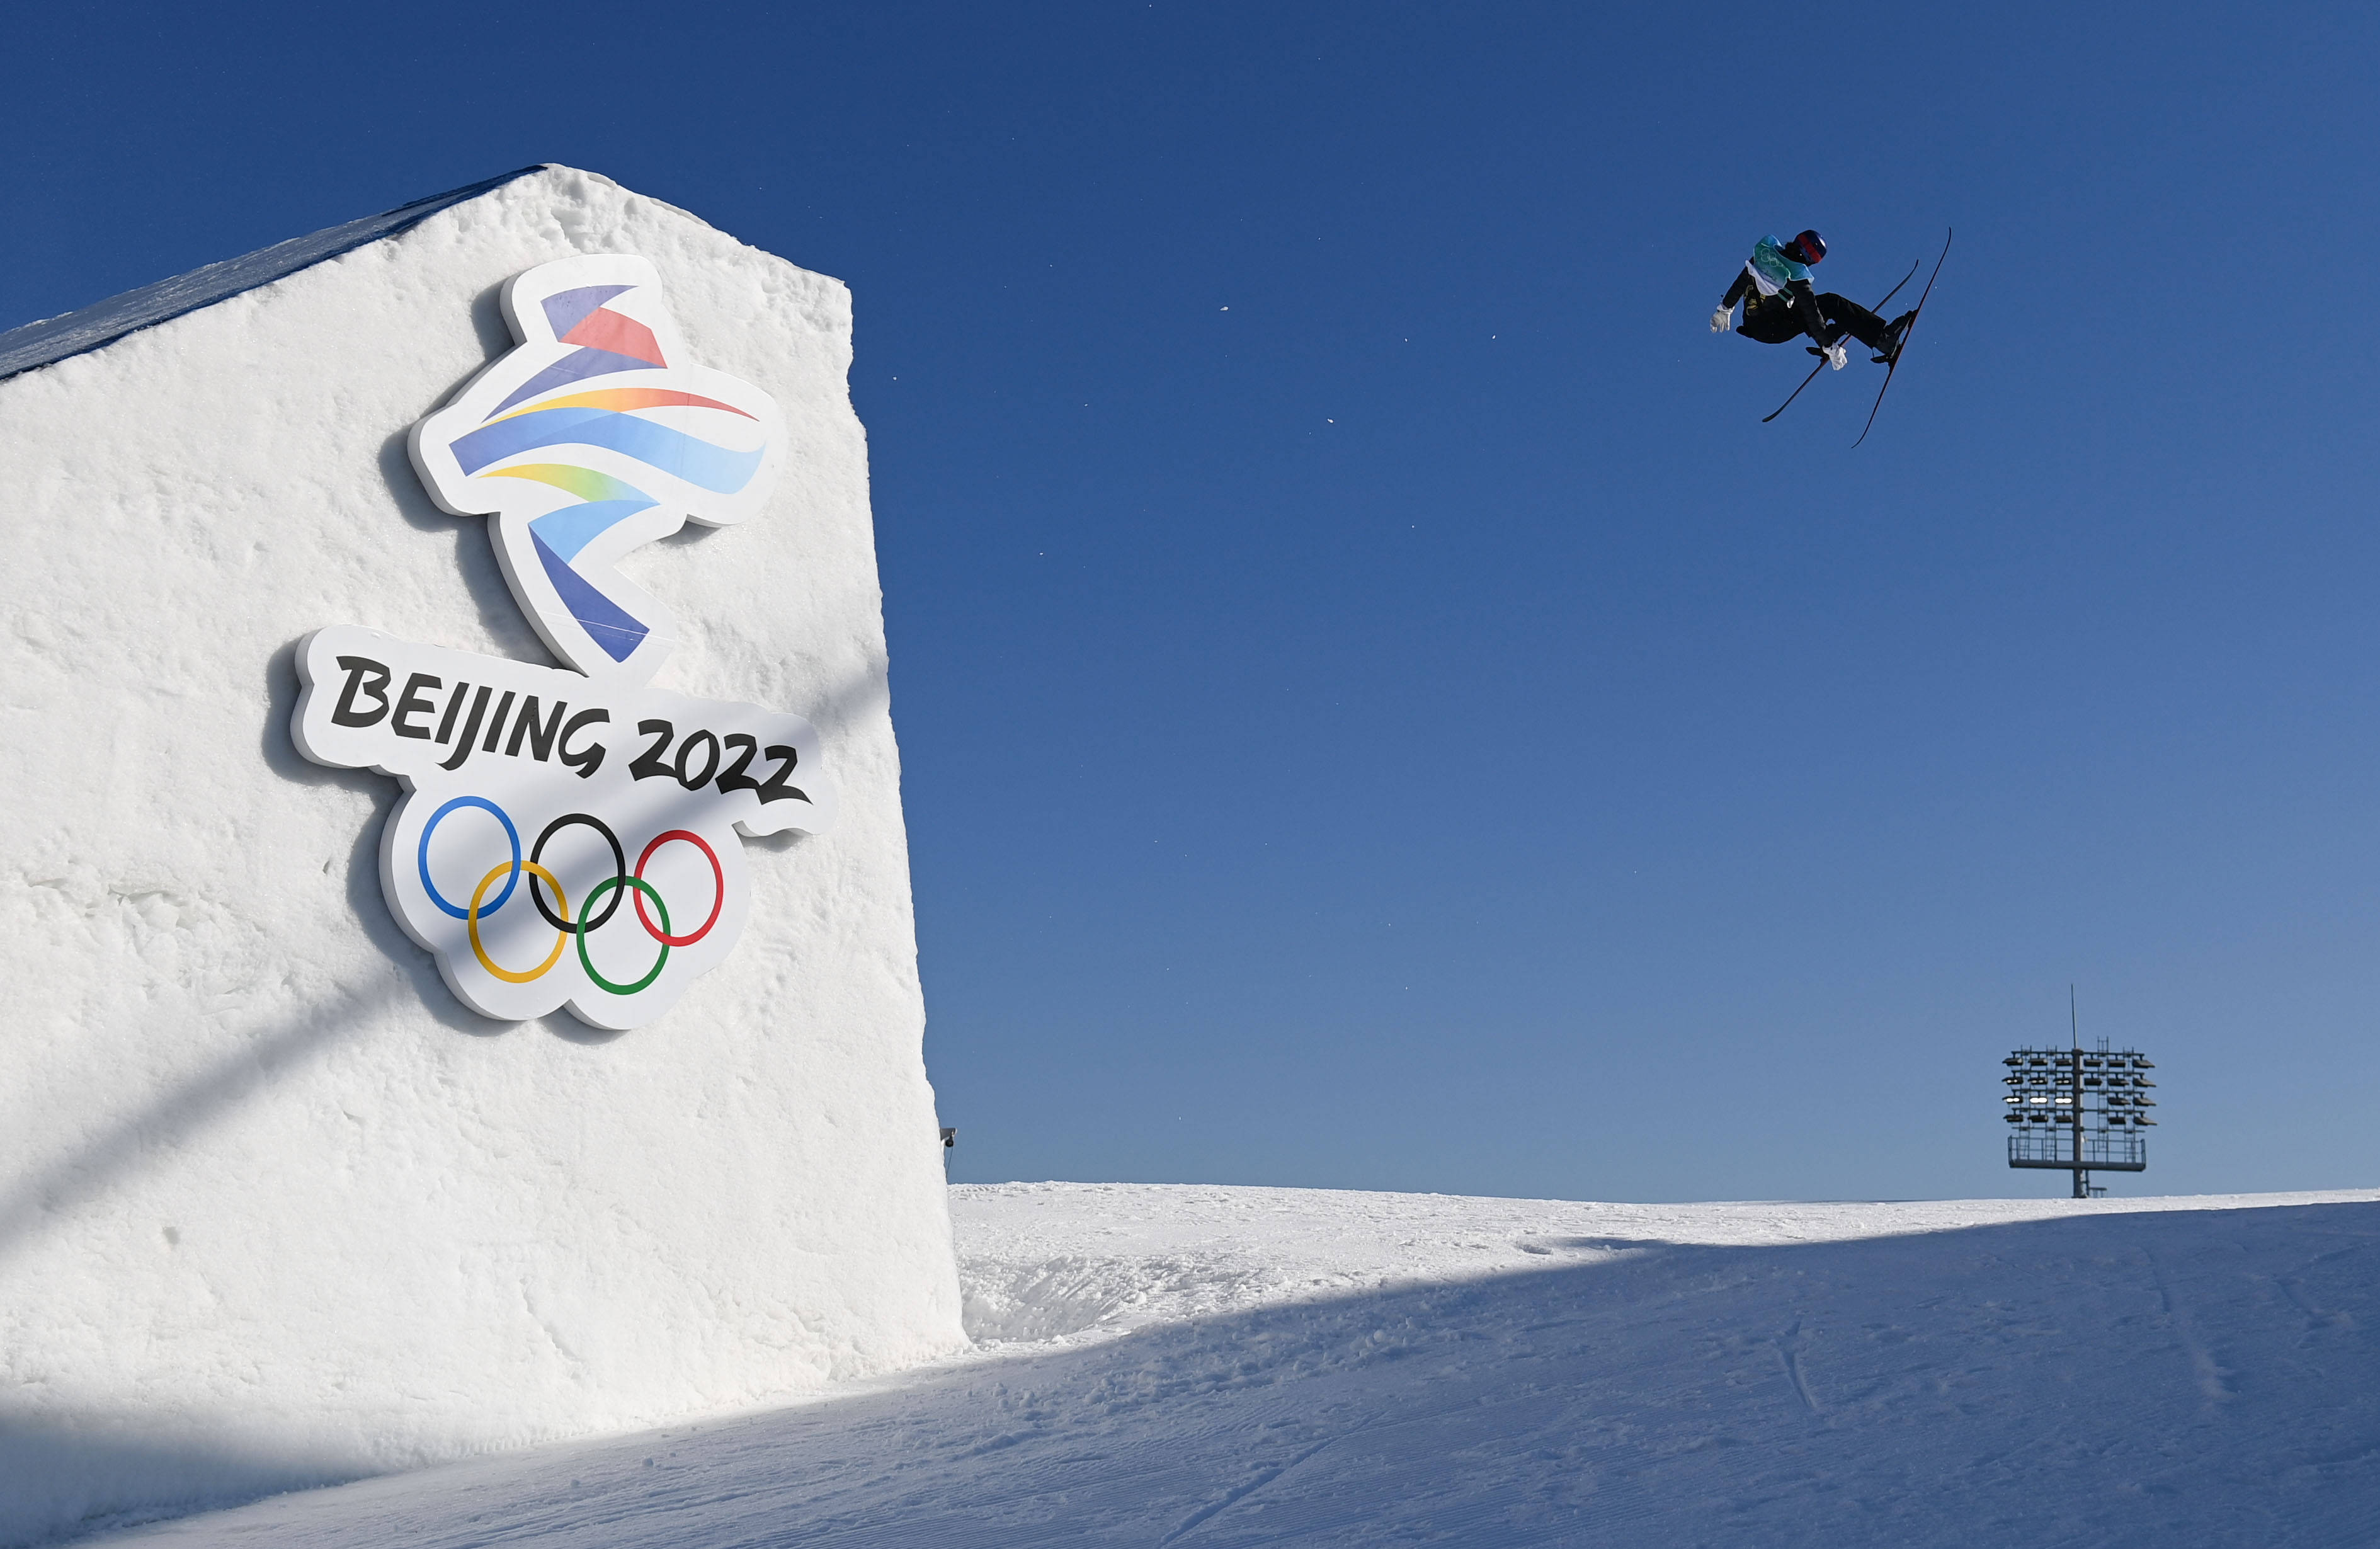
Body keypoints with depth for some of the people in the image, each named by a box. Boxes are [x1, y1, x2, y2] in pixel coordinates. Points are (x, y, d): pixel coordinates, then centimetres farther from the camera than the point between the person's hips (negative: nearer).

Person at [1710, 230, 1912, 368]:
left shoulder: (1765, 251, -7)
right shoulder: (1797, 277, -24)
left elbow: (1742, 279, 8)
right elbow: (1812, 316, -18)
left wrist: (1725, 308, 21)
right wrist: (1830, 347, -9)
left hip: (1751, 321, 7)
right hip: (1771, 331, -7)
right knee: (1833, 304, -4)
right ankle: (1884, 340, -1)